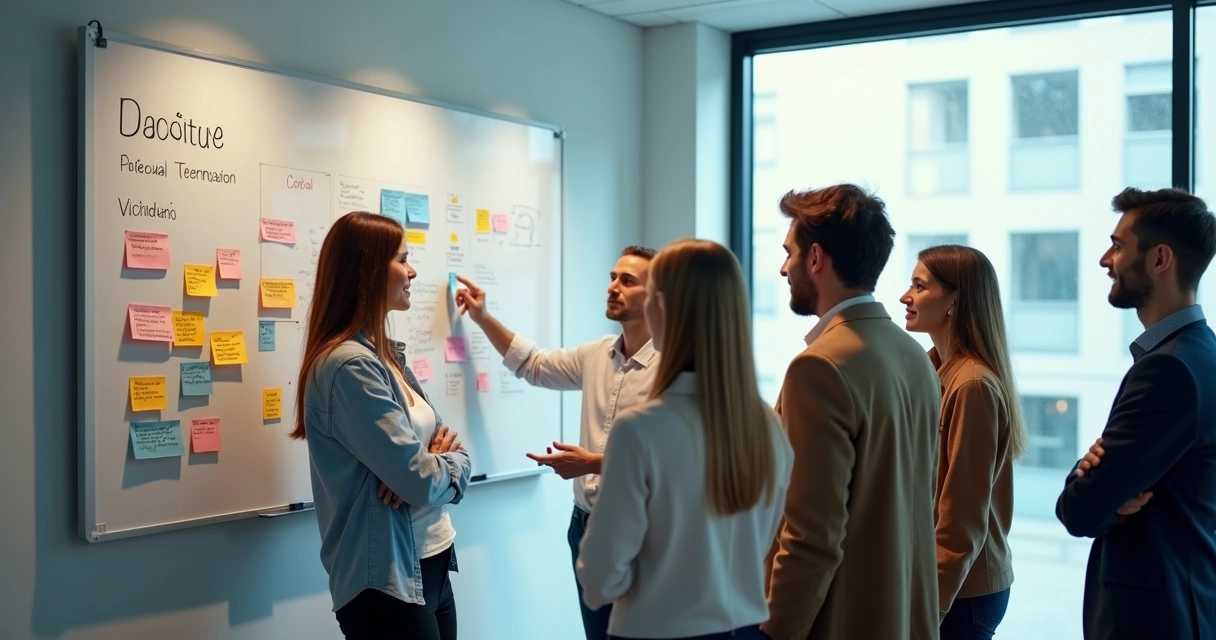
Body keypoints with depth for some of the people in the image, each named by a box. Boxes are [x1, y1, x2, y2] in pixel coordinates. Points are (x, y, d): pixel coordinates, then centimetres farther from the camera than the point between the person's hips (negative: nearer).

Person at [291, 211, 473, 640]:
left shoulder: (386, 356, 10)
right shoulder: (350, 365, -20)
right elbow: (421, 482, -23)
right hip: (388, 583, -9)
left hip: (430, 567, 9)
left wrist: (441, 461, -10)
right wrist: (452, 463, -2)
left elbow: (439, 441, 13)